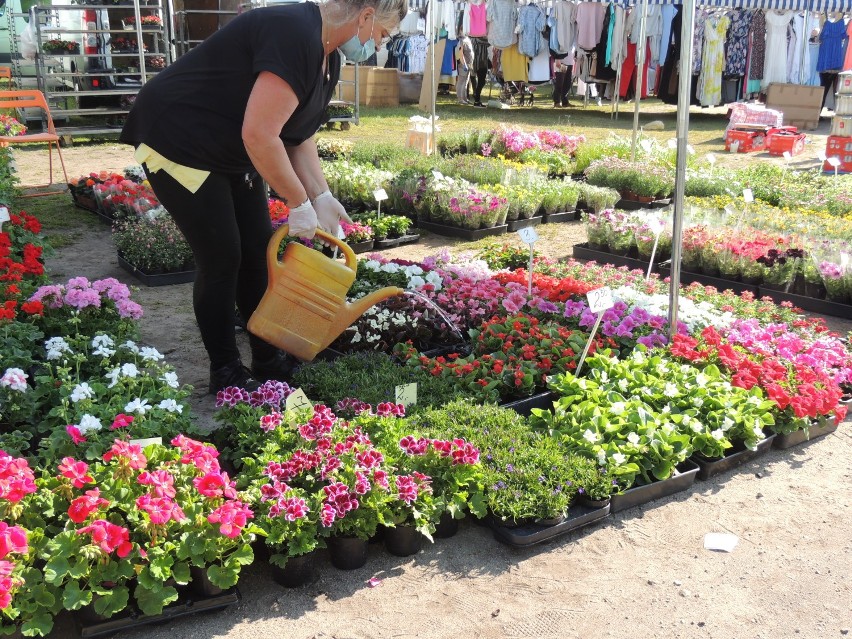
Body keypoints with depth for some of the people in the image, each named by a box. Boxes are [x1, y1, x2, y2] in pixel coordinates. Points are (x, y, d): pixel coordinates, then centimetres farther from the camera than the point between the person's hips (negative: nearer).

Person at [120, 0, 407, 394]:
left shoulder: (328, 57, 4)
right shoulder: (294, 35, -28)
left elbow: (298, 136, 10)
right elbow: (259, 136, -32)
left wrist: (321, 197, -2)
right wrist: (299, 203, -21)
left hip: (231, 154, 10)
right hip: (178, 144, -10)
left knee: (259, 253, 8)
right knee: (221, 258, -6)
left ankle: (268, 362, 20)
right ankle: (227, 374, 9)